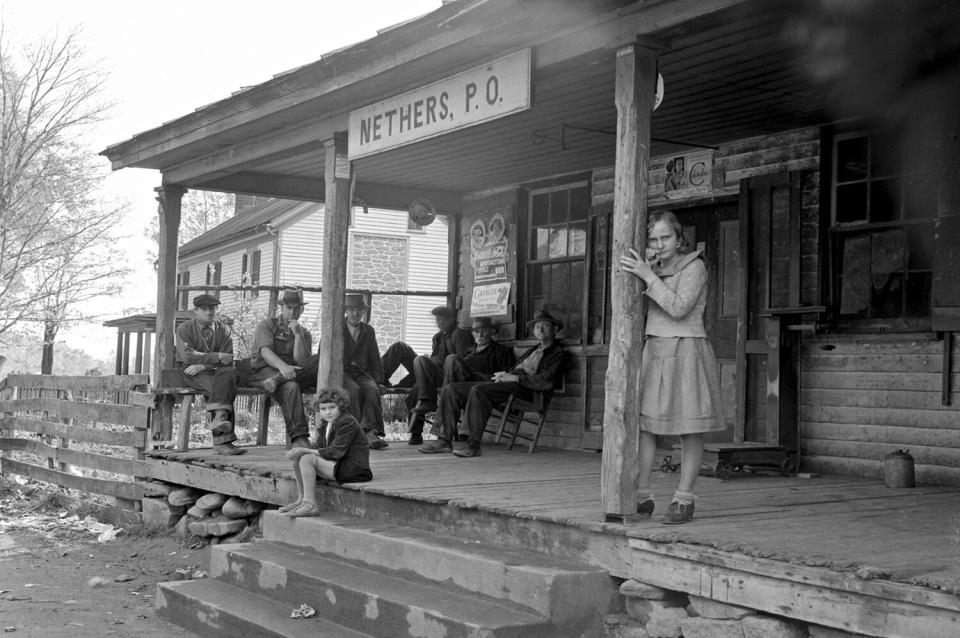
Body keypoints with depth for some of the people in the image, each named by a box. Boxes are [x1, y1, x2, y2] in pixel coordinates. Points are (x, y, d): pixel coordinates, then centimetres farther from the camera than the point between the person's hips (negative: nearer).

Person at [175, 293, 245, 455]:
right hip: (193, 374, -3)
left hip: (216, 371, 3)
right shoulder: (184, 329, 5)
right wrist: (217, 357, -19)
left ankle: (219, 417, -46)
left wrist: (203, 365, -16)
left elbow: (228, 360, 0)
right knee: (222, 388, -33)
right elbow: (187, 355, -12)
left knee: (230, 372, -34)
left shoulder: (223, 329, 12)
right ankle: (223, 441, -42)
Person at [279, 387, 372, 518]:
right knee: (298, 459, 6)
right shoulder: (330, 424, 17)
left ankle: (310, 505, -21)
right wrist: (300, 451, -3)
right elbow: (323, 449, 15)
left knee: (307, 459, -22)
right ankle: (301, 500, 10)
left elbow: (336, 452, -21)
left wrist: (306, 451, -20)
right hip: (340, 467, 10)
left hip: (353, 470, -10)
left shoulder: (347, 422, -14)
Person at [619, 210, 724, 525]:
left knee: (690, 431, 0)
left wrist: (647, 275, -20)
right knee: (640, 425, 0)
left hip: (685, 352, -7)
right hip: (654, 351, 7)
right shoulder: (656, 270, 15)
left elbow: (679, 307, -19)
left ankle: (683, 500, 7)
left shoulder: (693, 267, -6)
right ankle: (641, 498, 7)